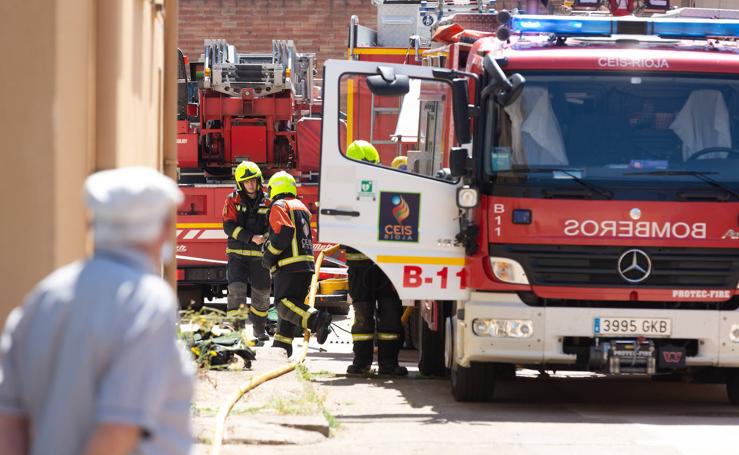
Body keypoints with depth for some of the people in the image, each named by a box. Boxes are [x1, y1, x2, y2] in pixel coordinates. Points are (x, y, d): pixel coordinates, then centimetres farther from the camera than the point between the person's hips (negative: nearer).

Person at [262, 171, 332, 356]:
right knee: (290, 304, 15)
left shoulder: (279, 206, -5)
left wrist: (269, 253, -9)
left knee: (284, 305, -14)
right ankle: (282, 345, 17)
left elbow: (285, 232, -20)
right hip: (306, 265, 9)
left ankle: (317, 320, -35)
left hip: (289, 265, -9)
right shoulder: (301, 207, 23)